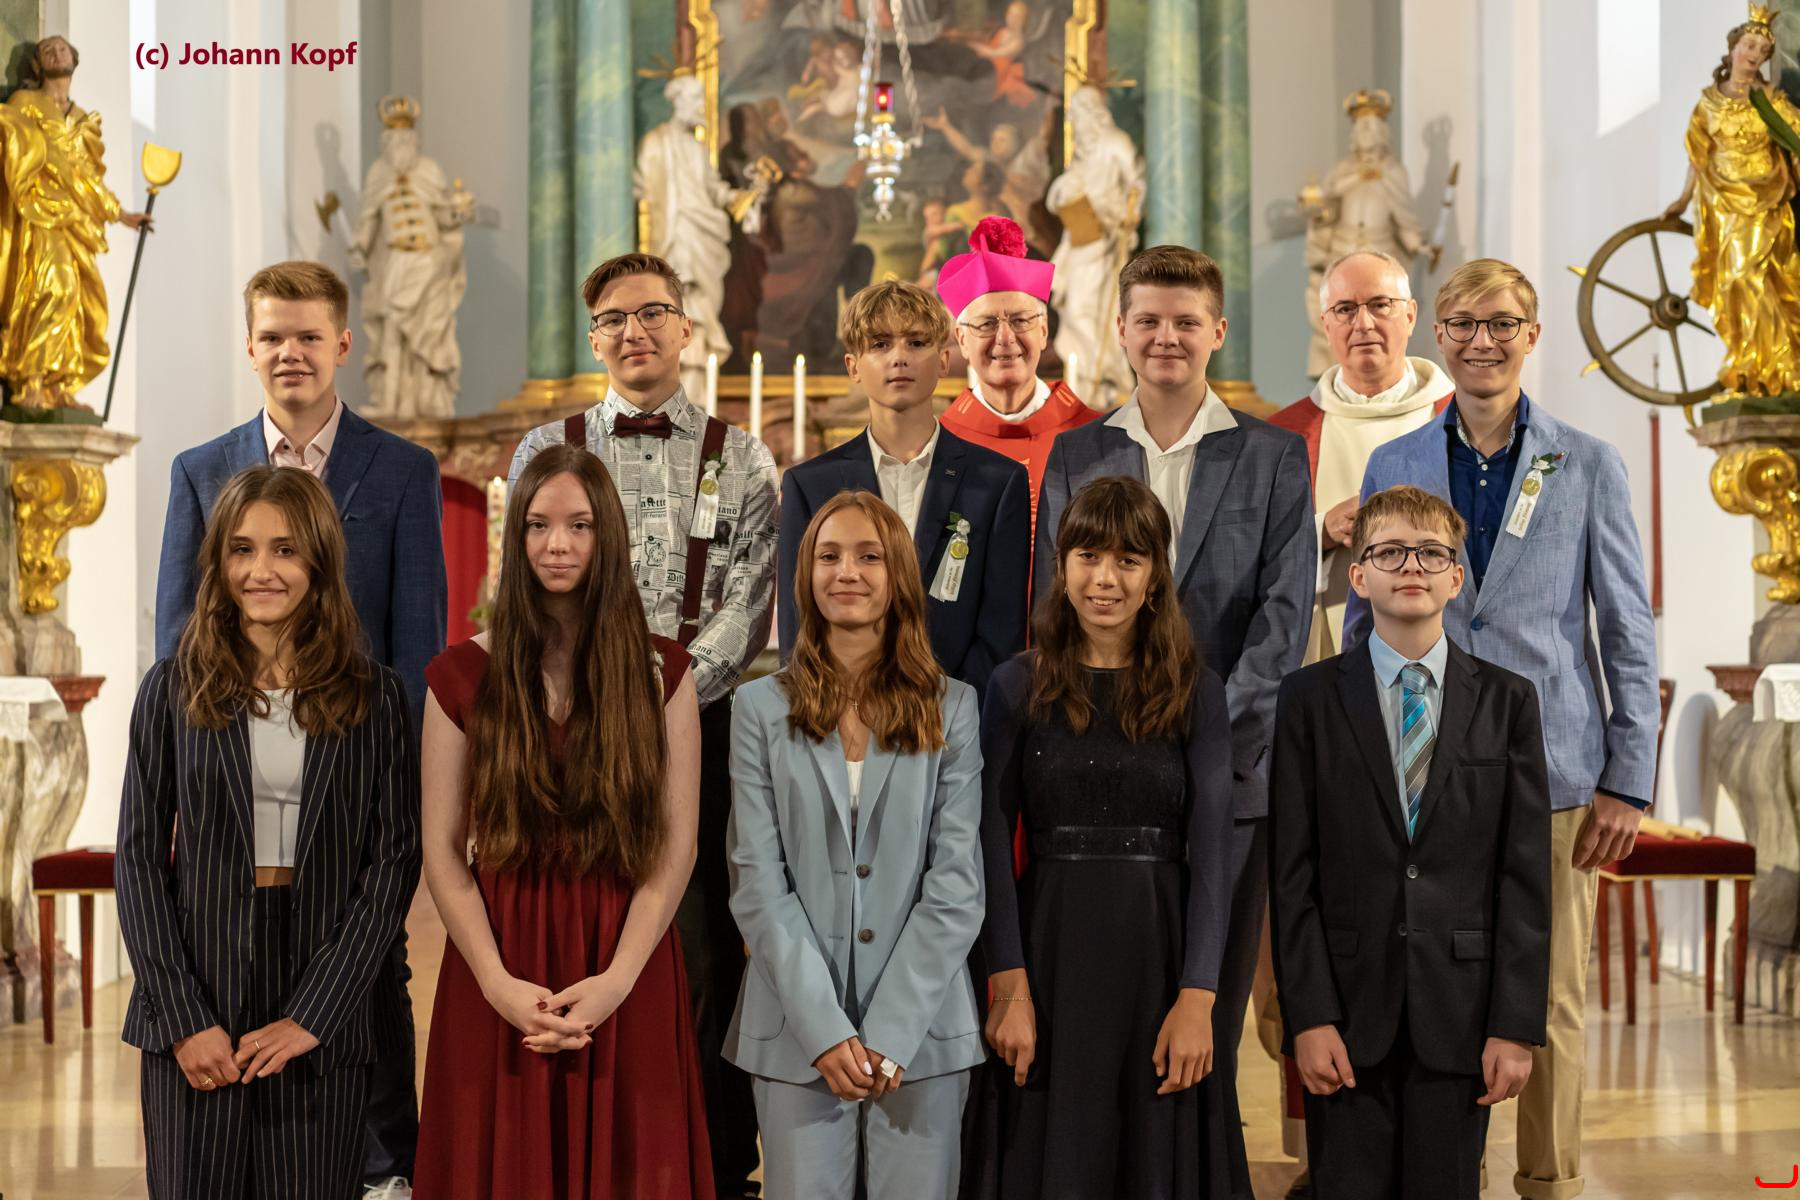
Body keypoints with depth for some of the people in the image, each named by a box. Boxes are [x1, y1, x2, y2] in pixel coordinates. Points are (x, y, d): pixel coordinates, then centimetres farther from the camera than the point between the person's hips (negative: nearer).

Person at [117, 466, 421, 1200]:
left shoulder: (375, 697, 3)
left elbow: (394, 859, -1)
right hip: (195, 1019, 0)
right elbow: (139, 858, 2)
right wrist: (183, 1017, -8)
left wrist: (313, 1015, -9)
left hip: (323, 1026, 0)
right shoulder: (174, 689, 4)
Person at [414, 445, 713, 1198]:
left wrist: (616, 980, -13)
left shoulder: (662, 673, 3)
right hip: (499, 976, 0)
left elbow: (676, 847, -2)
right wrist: (499, 984, -13)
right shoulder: (462, 676, 2)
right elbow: (442, 853, -1)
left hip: (627, 981, 0)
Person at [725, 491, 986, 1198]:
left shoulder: (951, 708, 4)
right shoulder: (762, 708, 4)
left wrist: (891, 1032, -10)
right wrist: (825, 1030, -11)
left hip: (922, 1026, 0)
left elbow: (957, 881, -1)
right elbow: (758, 881, -2)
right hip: (798, 1033, 0)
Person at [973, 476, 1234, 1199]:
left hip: (1158, 950, 1)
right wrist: (1010, 988, -12)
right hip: (1051, 948, 0)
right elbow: (993, 847, -2)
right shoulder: (1018, 686, 2)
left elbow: (1211, 849, -3)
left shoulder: (1196, 693, 3)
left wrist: (1196, 1000, -12)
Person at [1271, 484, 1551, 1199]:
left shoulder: (1507, 701, 6)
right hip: (1348, 1010, -1)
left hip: (1458, 1014, 1)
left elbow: (1526, 872, 2)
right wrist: (1308, 1017, -8)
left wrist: (1516, 1025, -4)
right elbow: (1291, 872, -1)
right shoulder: (1310, 698, 3)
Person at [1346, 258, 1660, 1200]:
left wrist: (1629, 781, -2)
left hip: (1550, 770, -1)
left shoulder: (1588, 466, 4)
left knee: (1551, 1004, 4)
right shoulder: (1393, 465, 8)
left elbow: (1629, 631, 4)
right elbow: (1362, 623, 12)